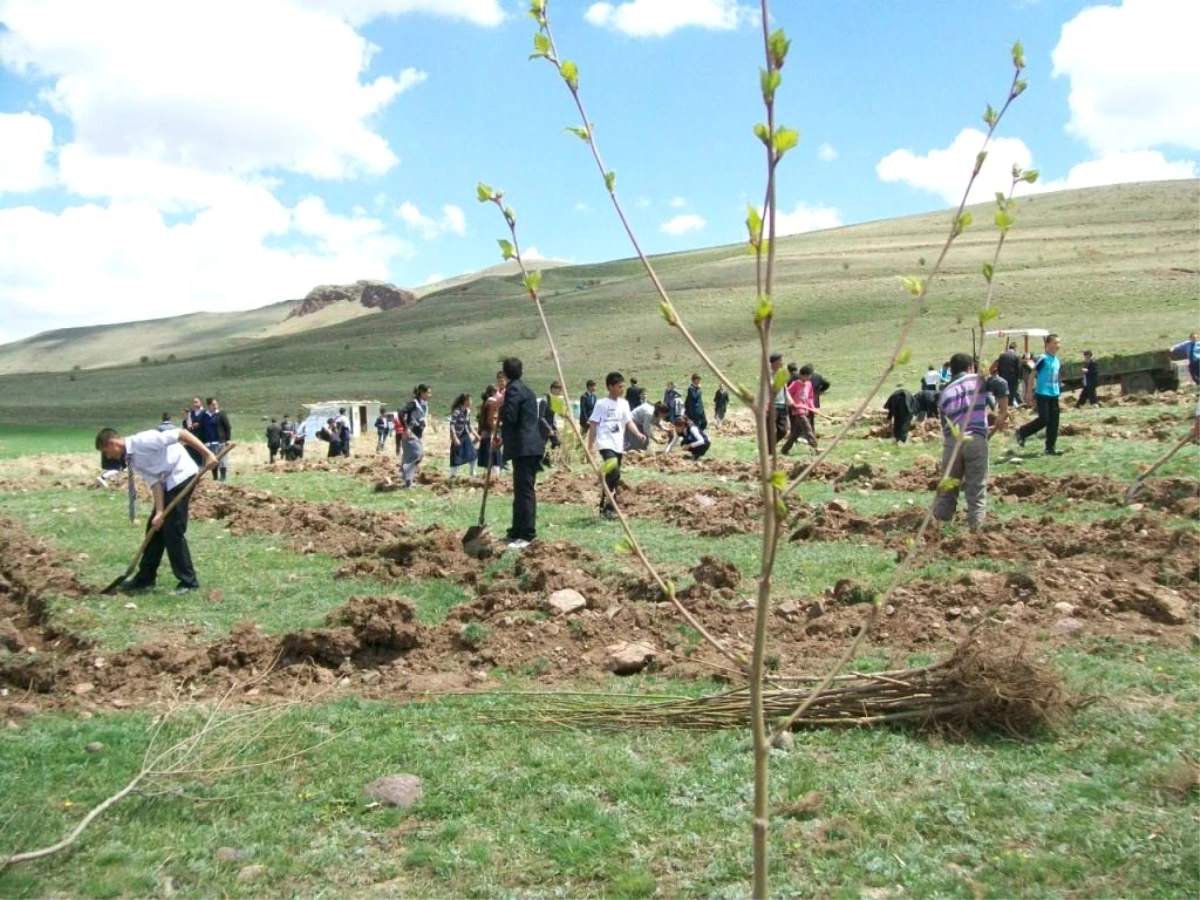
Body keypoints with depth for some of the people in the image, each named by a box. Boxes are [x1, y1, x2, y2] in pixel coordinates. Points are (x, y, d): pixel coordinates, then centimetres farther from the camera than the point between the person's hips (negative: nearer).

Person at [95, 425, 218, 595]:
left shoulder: (142, 441, -19)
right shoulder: (131, 459, 8)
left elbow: (180, 433, -24)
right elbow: (154, 481, 2)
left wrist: (207, 454, -30)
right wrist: (160, 512, -9)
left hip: (181, 476, -10)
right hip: (168, 482, 10)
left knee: (173, 530, -7)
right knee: (155, 528, 14)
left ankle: (189, 582, 3)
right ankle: (145, 579, 25)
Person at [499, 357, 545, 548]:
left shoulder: (513, 390, -10)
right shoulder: (525, 390, 20)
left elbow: (509, 417, -19)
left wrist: (500, 407, 1)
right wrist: (504, 437, 27)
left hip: (524, 447, -10)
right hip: (529, 446, 10)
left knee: (525, 490, -10)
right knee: (522, 489, 14)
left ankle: (527, 535, -10)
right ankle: (518, 531, 22)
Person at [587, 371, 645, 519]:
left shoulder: (624, 403, 9)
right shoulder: (601, 404, -5)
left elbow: (629, 422, 3)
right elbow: (593, 425, -2)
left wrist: (638, 434, -16)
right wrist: (590, 446, -5)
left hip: (618, 445, 6)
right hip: (605, 444, -6)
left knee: (610, 475, 10)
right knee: (614, 472, -23)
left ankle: (605, 506, 21)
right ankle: (609, 504, -10)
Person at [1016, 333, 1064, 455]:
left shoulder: (1056, 360, 10)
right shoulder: (1043, 359, -12)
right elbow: (1033, 375, -9)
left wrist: (1058, 390, 18)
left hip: (1054, 395, 7)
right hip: (1042, 394, -7)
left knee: (1054, 422, 4)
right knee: (1044, 420, -10)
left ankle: (1051, 448, 8)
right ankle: (1021, 432, 11)